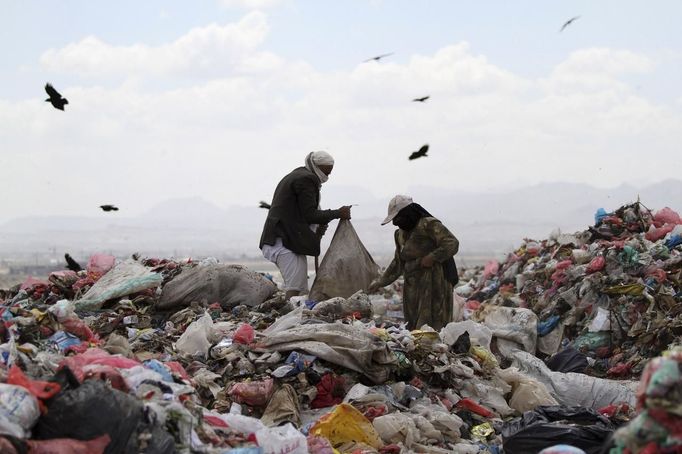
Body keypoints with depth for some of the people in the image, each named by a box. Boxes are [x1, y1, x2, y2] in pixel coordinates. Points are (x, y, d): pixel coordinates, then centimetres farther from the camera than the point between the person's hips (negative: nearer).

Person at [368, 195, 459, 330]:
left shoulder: (429, 225, -9)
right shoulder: (401, 234, 17)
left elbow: (452, 244, -15)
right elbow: (398, 264, 27)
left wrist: (432, 258, -19)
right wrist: (380, 282, 24)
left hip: (434, 284, -8)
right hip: (413, 287, 8)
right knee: (413, 327, 5)